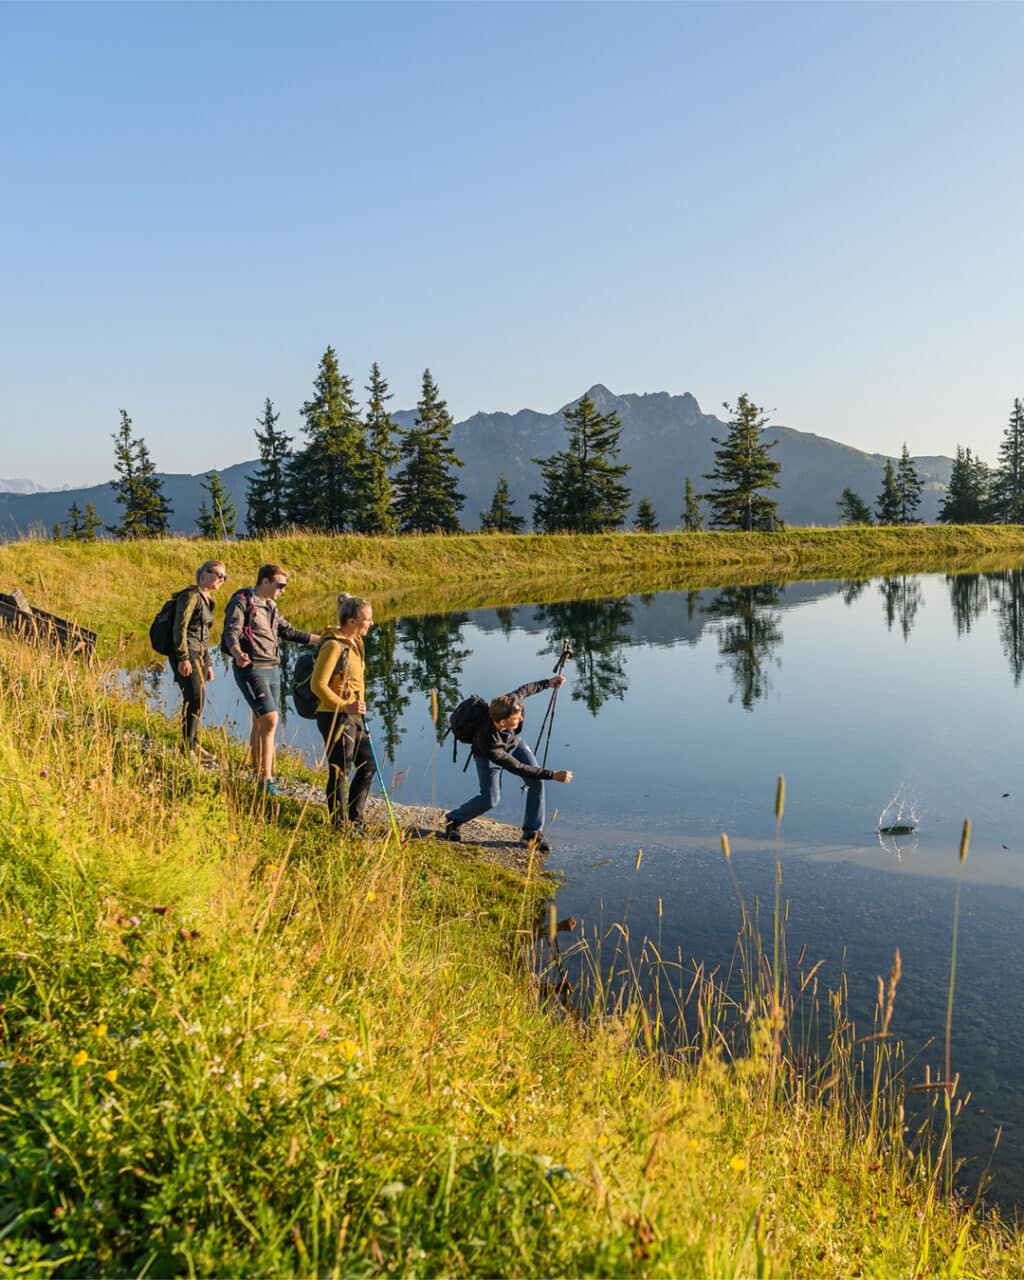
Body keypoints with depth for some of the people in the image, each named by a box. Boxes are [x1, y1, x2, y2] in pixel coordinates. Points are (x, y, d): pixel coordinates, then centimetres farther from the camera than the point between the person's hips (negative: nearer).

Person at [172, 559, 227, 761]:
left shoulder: (207, 600, 19)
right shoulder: (191, 596, -9)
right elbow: (179, 627, -16)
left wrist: (208, 664, 24)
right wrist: (183, 658, -22)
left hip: (199, 655, 9)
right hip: (186, 655, -9)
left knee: (194, 701, 11)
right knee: (196, 697, -17)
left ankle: (195, 747, 18)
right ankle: (190, 748, -14)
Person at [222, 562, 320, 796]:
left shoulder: (270, 606, 17)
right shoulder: (241, 602, -8)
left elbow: (289, 632, 23)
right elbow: (231, 633, -19)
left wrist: (324, 640, 22)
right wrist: (238, 654, -41)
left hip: (272, 670, 8)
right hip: (251, 670, -8)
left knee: (260, 723, 12)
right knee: (270, 720, -18)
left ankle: (258, 775, 20)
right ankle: (266, 779, -13)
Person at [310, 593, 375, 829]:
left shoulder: (354, 643, 11)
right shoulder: (334, 645, -17)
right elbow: (318, 685, -21)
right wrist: (345, 706, -23)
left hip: (352, 717, 10)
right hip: (334, 717, -10)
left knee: (367, 766, 15)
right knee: (340, 772, 0)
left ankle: (354, 820, 27)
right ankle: (340, 825, 12)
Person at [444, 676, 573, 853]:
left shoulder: (508, 703, -37)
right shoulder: (487, 743, -44)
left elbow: (523, 690, -10)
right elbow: (518, 768, -36)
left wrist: (547, 683, -5)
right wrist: (552, 775, -36)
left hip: (514, 743, 5)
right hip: (488, 755, -5)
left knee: (536, 782, -11)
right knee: (491, 798, -15)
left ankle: (532, 833, 1)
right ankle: (454, 820, 13)